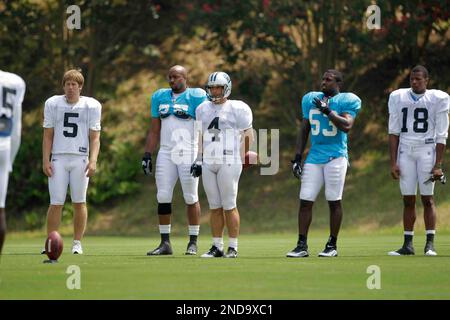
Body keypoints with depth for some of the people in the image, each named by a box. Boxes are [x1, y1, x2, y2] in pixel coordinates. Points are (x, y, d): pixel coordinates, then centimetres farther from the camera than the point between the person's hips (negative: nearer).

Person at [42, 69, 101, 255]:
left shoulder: (91, 106, 4)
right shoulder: (53, 104, 7)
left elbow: (95, 137, 3)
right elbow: (48, 135, 10)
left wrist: (93, 161, -9)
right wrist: (45, 160, 1)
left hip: (80, 158, 0)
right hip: (58, 158, 0)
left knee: (79, 202, 0)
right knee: (56, 203, -5)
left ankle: (77, 243, 8)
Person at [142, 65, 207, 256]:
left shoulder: (196, 97, -3)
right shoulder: (160, 97, 12)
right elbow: (154, 131, 16)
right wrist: (147, 155, 10)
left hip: (188, 153, -5)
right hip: (166, 153, 5)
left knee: (191, 197, -1)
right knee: (163, 197, 1)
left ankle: (193, 242, 7)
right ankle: (165, 243, 6)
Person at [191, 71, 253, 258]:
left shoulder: (237, 109, -3)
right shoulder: (203, 109, 15)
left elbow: (247, 135, 0)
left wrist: (243, 158, -3)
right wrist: (199, 159, 16)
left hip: (229, 163, -5)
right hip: (208, 163, 5)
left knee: (229, 206, -5)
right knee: (215, 206, 7)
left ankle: (233, 248, 0)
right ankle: (217, 246, 10)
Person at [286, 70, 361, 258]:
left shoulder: (346, 101, -2)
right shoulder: (311, 100, 12)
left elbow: (346, 126, -17)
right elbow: (304, 130, 15)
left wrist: (328, 111, -18)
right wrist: (297, 157, 10)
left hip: (336, 156, -5)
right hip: (314, 156, 5)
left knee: (334, 202, 1)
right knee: (305, 201, -1)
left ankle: (332, 245, 10)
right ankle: (302, 245, 1)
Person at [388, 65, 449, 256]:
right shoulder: (398, 97, 7)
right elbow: (394, 132, 7)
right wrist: (393, 163, 1)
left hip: (427, 150, -3)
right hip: (405, 151, 3)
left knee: (427, 198, -5)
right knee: (408, 199, 2)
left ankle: (430, 243, -2)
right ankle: (408, 244, 4)